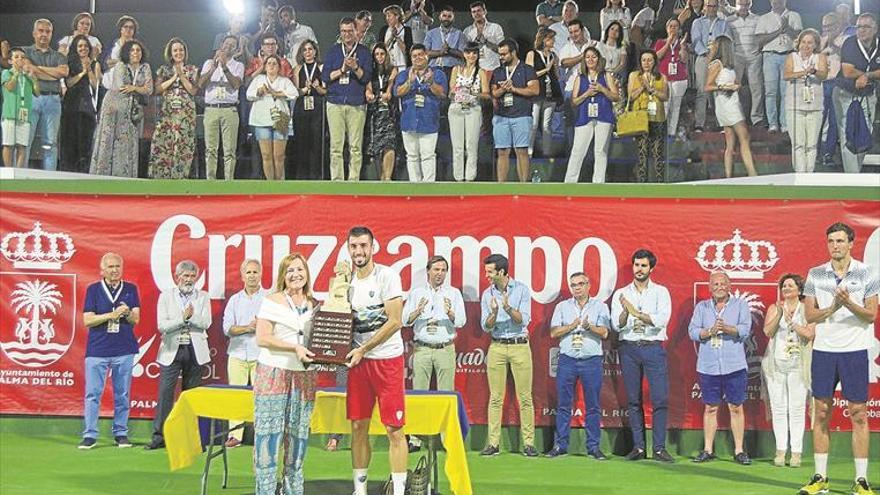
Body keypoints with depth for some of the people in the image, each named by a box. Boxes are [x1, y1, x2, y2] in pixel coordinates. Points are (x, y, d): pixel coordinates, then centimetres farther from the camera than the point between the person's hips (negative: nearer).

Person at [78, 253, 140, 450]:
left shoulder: (131, 289, 8)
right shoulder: (93, 289, 3)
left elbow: (136, 319, 4)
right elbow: (87, 320, -4)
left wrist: (127, 313, -19)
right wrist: (112, 315, -16)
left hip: (124, 350, 1)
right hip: (97, 350, -1)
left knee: (122, 395, 6)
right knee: (93, 394, -2)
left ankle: (121, 433, 14)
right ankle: (90, 435, 4)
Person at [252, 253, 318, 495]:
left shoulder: (315, 305, 12)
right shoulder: (272, 301, -3)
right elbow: (262, 338, -11)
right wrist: (295, 348, -18)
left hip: (304, 376, 5)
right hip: (274, 373, -5)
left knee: (298, 433, 9)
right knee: (269, 432, -5)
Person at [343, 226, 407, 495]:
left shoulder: (387, 276, -9)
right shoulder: (347, 281, 10)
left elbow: (394, 322, -14)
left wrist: (363, 350, -13)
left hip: (387, 358, -5)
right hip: (358, 360, 5)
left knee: (394, 429, -5)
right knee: (358, 427, 8)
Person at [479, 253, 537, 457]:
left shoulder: (522, 289, 0)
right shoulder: (487, 294, 7)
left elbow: (524, 320, -9)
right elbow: (486, 327, 3)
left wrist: (508, 308, -25)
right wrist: (494, 313, -17)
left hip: (520, 346, -2)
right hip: (497, 347, 2)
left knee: (525, 397, -1)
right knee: (496, 398, 1)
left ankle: (529, 443, 4)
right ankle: (493, 443, 5)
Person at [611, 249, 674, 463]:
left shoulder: (660, 292, 5)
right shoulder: (621, 294, 10)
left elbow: (661, 320, -10)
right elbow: (616, 325, 1)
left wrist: (636, 312, -16)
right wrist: (625, 312, -19)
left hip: (653, 348, -2)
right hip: (629, 349, 2)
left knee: (660, 399, -7)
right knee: (633, 400, 4)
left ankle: (659, 448, -2)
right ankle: (638, 447, 9)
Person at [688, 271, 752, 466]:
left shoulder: (740, 304, 8)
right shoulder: (702, 307, 13)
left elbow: (745, 329, -6)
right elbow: (692, 331, 2)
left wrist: (727, 328, -22)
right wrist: (710, 331, -15)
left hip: (734, 366, -2)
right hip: (708, 366, 2)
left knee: (736, 407, 1)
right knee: (710, 408, 6)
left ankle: (739, 450, 7)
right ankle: (708, 450, 12)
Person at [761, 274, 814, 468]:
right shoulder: (774, 308, 10)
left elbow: (810, 334, -7)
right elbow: (768, 331, -3)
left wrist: (792, 323, -14)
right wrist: (779, 314, -14)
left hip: (798, 365, -2)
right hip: (776, 364, 2)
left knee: (797, 409, -4)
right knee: (778, 408, 1)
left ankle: (796, 452, -1)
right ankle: (780, 450, 6)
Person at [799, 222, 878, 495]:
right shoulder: (815, 274, 7)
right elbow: (809, 315, 4)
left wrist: (849, 303, -21)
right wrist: (832, 307, -14)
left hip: (855, 351, -2)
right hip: (823, 350, 2)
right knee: (821, 413, 4)